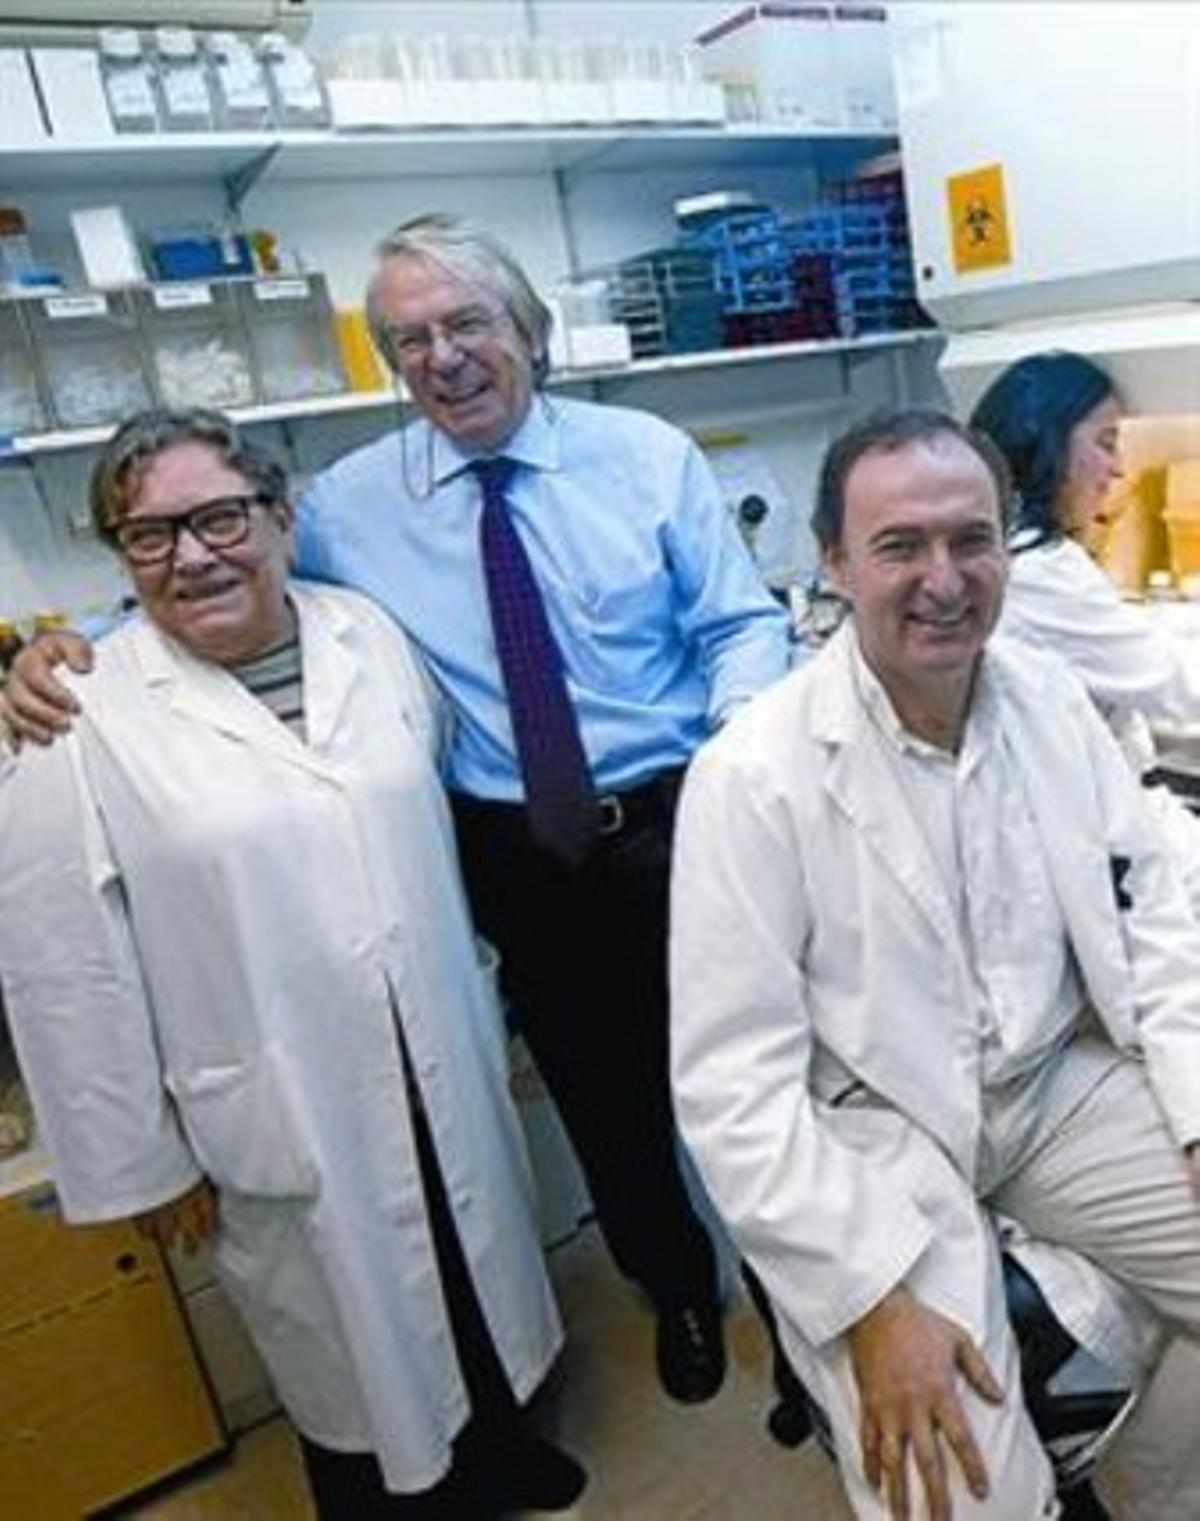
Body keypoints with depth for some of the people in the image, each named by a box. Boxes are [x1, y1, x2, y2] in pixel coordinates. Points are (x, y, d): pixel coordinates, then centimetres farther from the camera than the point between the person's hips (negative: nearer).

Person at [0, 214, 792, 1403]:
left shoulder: (650, 456, -3)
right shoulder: (350, 503, -1)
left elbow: (742, 627, -3)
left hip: (682, 823, 0)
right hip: (520, 856, 1)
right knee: (603, 1100, 19)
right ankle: (676, 1288, 50)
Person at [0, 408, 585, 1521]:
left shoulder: (369, 637, -2)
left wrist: (476, 1005, 13)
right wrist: (142, 1162, -6)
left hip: (444, 1071, 5)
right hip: (277, 1117, -4)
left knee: (475, 1273, 25)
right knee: (346, 1347, 18)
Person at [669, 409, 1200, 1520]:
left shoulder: (1053, 701, -1)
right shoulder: (754, 775, -19)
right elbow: (733, 1085, -18)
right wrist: (872, 1296, -22)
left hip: (1058, 1083, 6)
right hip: (868, 1133, -5)